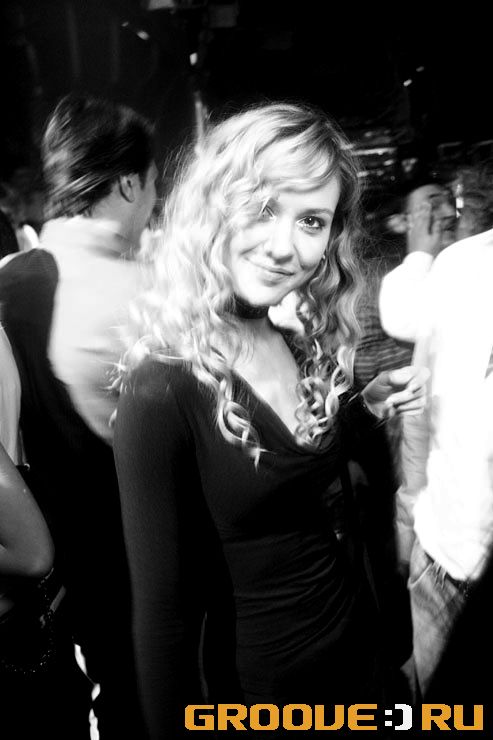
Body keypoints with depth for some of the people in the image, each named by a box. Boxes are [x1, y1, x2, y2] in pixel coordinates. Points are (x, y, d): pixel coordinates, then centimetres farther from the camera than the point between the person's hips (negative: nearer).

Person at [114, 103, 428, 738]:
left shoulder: (302, 342, -7)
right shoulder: (164, 389, -27)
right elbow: (163, 609, -21)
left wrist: (368, 408, -4)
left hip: (354, 625, 7)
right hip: (264, 678, -6)